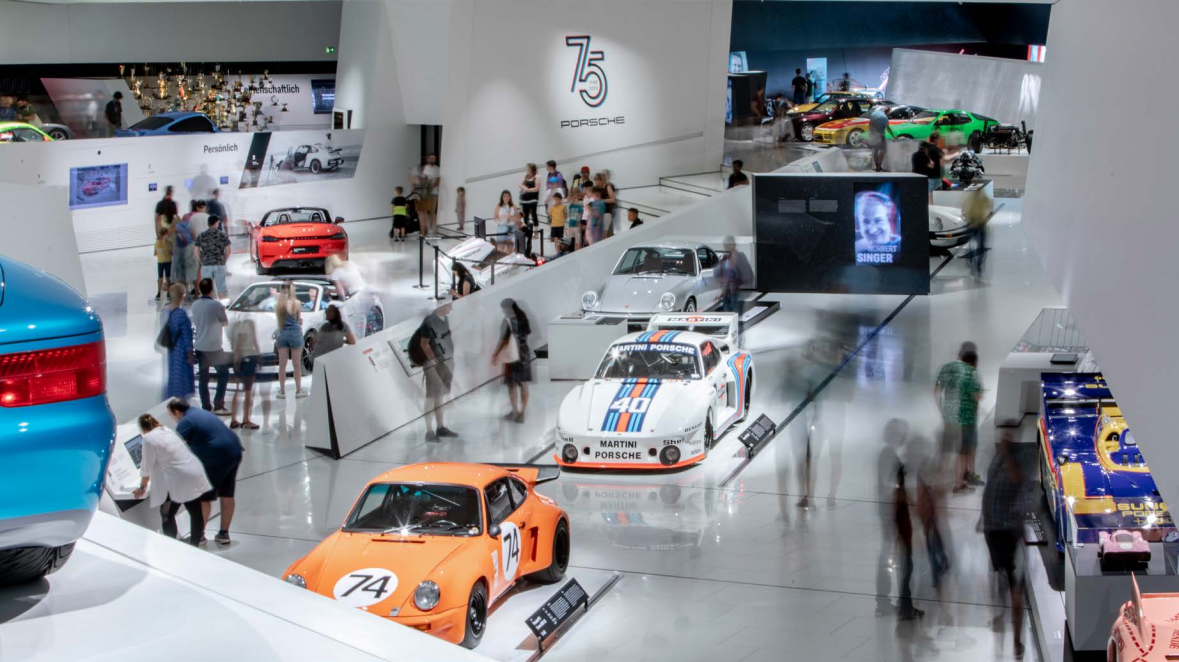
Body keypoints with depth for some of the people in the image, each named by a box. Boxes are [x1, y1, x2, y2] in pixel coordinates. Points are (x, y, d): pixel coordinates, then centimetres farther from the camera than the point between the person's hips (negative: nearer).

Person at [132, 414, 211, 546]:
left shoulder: (149, 439, -9)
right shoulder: (167, 431, 17)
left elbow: (147, 467, -5)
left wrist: (142, 488, 9)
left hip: (179, 481, -8)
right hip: (195, 476, 8)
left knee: (167, 514, 7)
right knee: (195, 512, 13)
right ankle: (194, 545, 23)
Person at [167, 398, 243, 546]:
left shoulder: (185, 423, -8)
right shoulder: (200, 412, 19)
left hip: (216, 459, -9)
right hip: (235, 451, 9)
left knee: (204, 497, 5)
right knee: (227, 496, 15)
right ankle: (224, 534, 23)